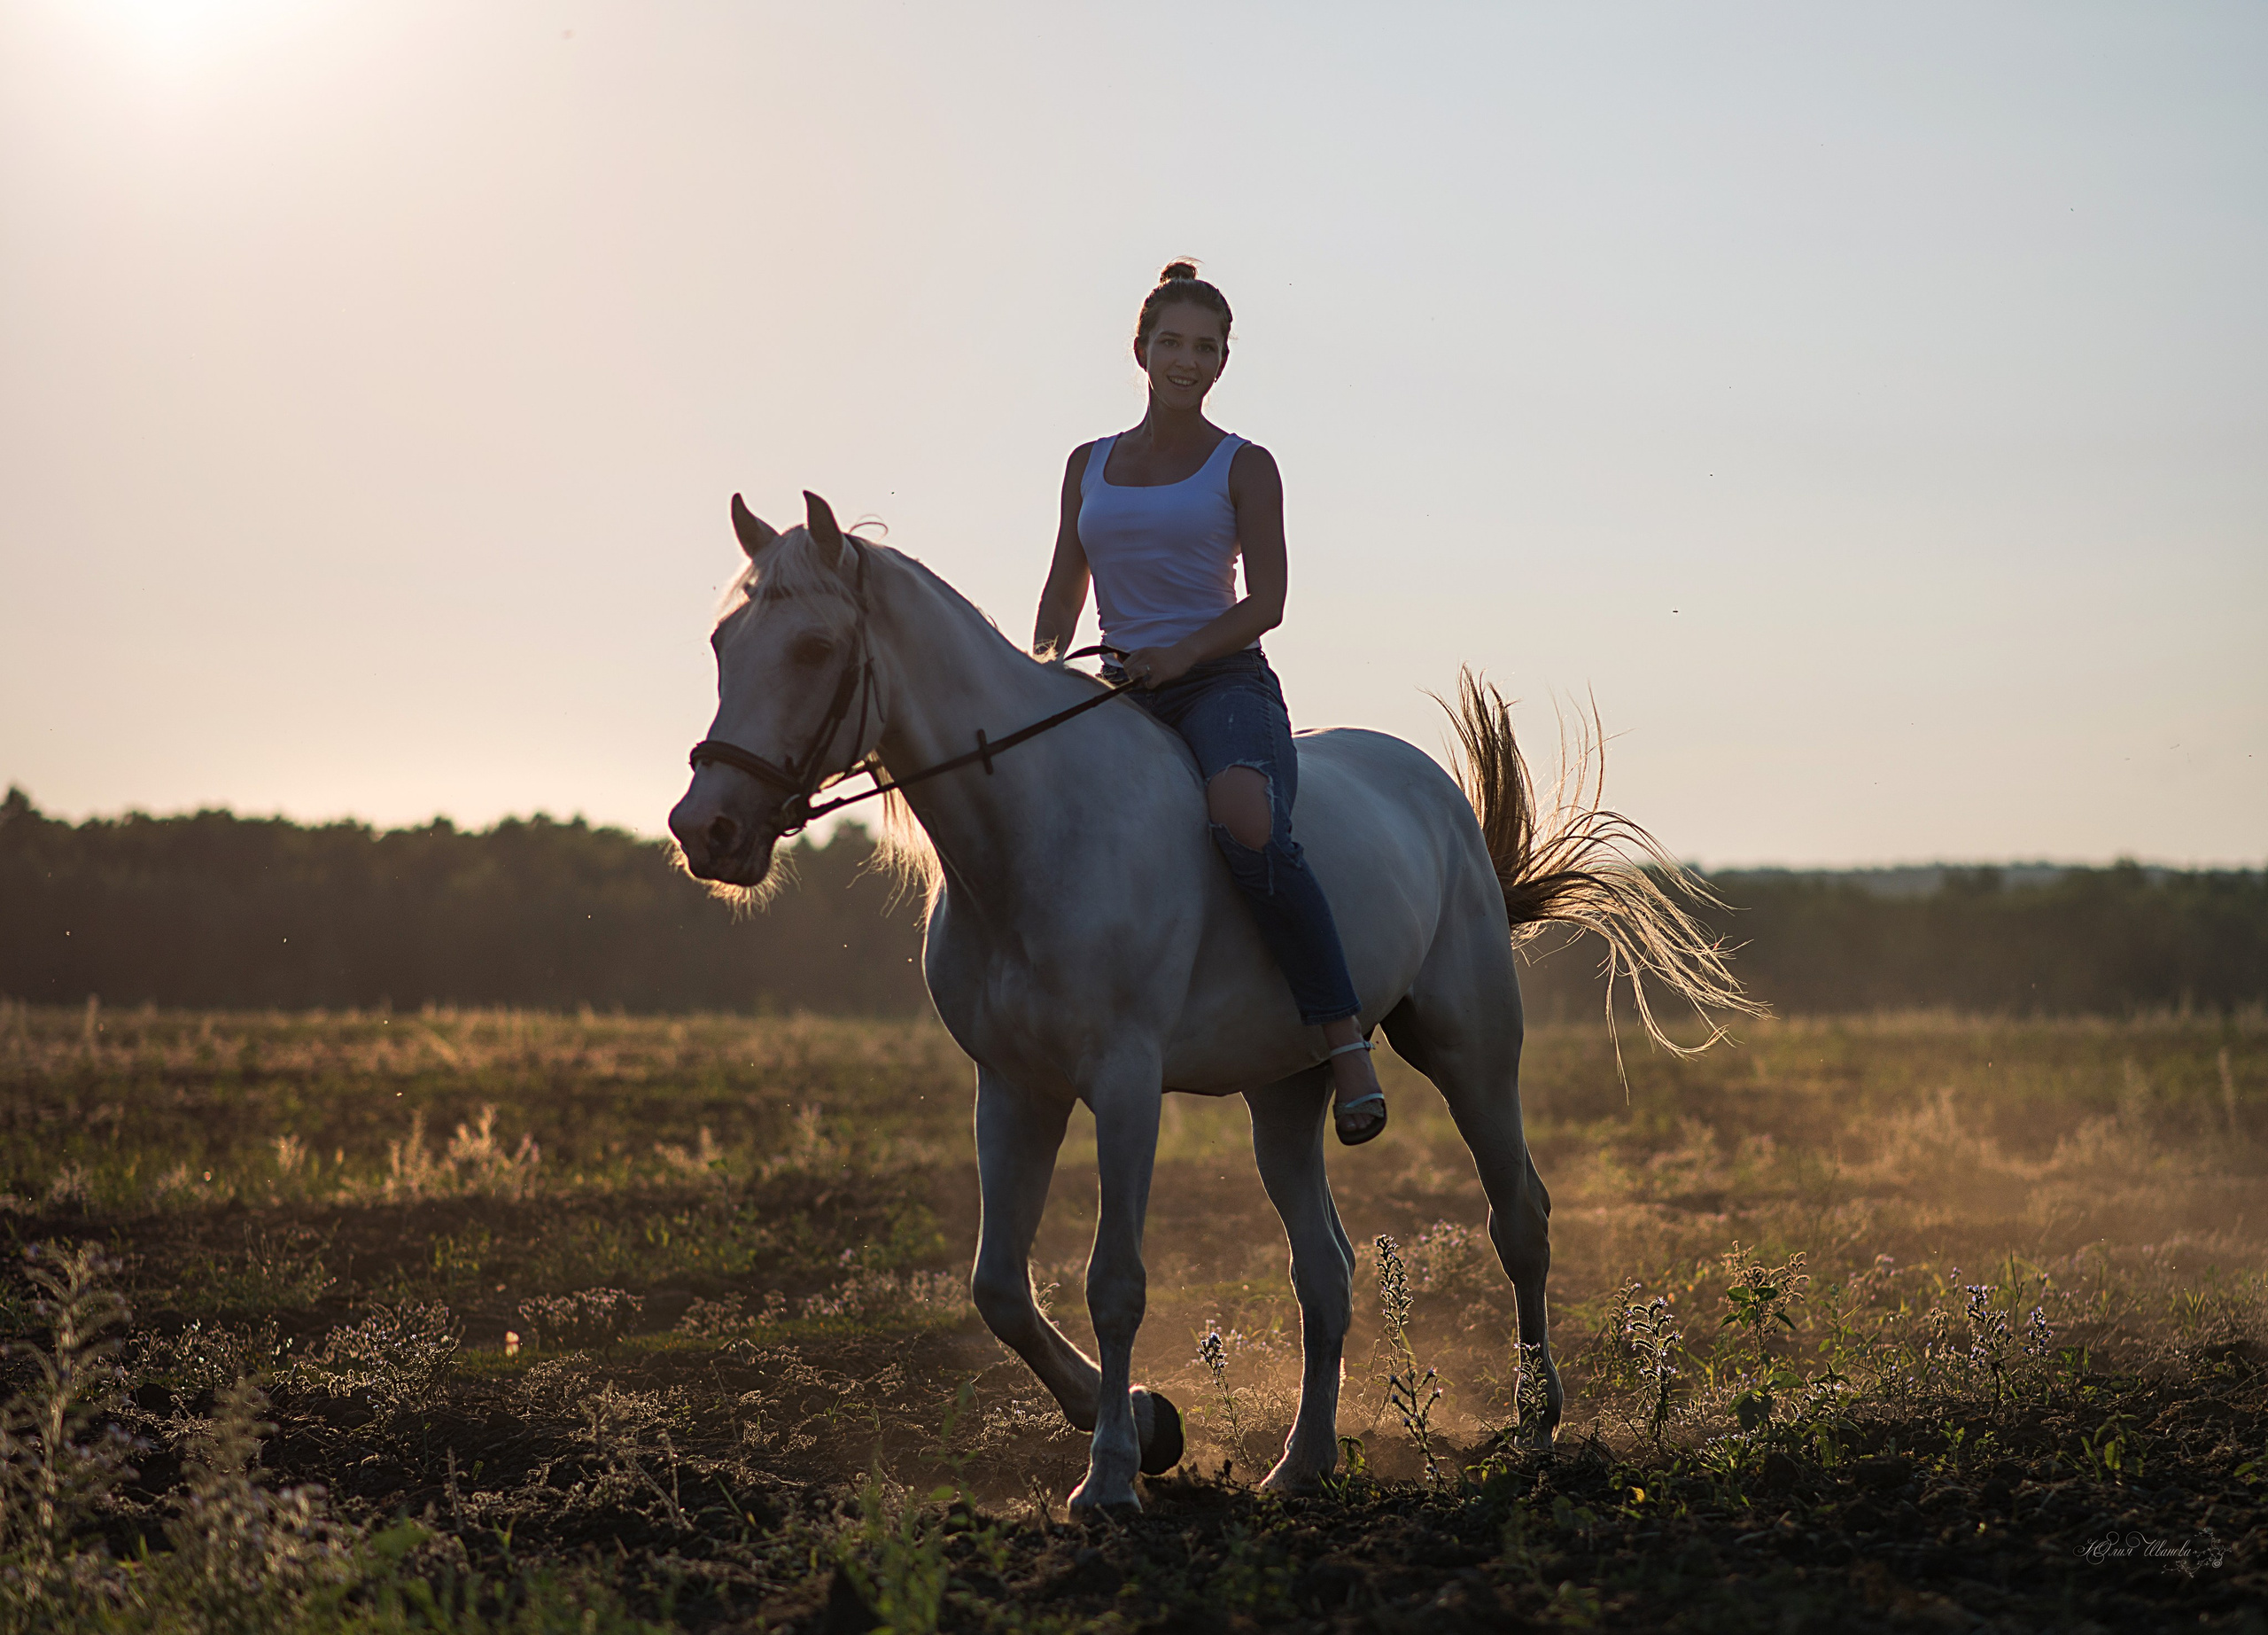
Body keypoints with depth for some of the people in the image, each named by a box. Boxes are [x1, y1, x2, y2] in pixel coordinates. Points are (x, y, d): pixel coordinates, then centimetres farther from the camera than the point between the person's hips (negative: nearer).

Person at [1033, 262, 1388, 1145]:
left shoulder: (1243, 467, 7)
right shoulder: (1090, 465, 19)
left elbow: (1266, 601, -1)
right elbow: (1063, 596, 18)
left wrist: (1181, 653, -17)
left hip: (1225, 682, -5)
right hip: (1124, 697, 5)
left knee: (1250, 826, -35)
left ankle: (1345, 1038, -33)